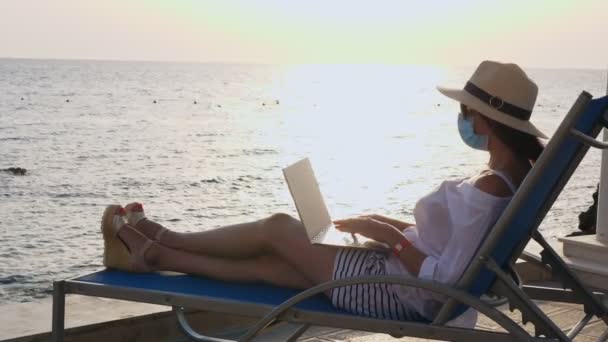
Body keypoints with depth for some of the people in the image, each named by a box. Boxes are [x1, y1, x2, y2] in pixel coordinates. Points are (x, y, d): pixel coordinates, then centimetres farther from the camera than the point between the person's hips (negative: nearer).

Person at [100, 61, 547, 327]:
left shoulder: (488, 188, -28)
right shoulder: (517, 173, 2)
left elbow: (446, 283, -30)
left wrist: (390, 236, -19)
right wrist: (395, 225, 9)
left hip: (397, 292, -8)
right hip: (405, 281, 8)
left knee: (277, 228, 2)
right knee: (269, 263, 12)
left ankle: (159, 243, 20)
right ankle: (152, 253, 23)